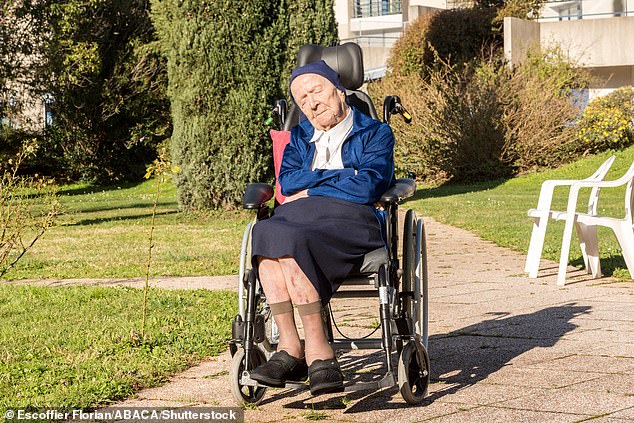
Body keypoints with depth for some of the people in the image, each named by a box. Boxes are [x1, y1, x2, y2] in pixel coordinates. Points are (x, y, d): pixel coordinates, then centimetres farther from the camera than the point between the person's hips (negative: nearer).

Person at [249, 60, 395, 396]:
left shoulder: (375, 134, 16)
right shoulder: (300, 136, 30)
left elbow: (367, 187, -3)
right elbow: (287, 182, 10)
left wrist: (310, 188, 3)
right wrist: (342, 175, 1)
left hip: (349, 218, -4)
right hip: (297, 216, 4)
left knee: (291, 240, -36)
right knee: (265, 233, -34)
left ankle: (315, 349, -36)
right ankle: (289, 347, -35)